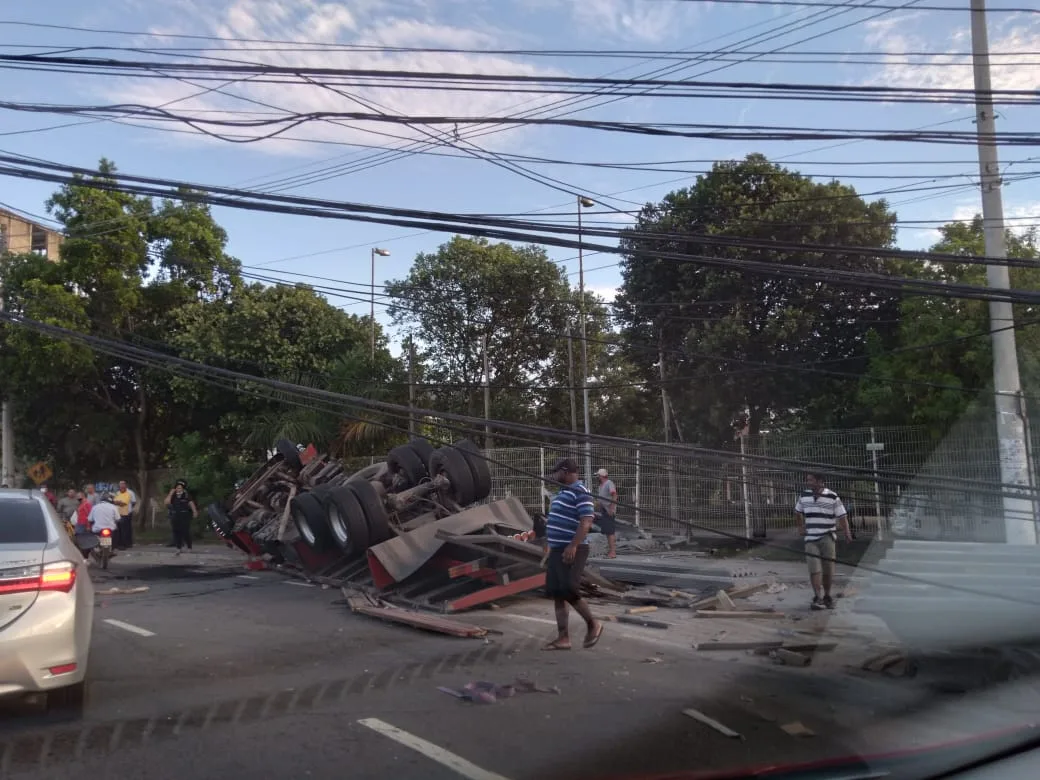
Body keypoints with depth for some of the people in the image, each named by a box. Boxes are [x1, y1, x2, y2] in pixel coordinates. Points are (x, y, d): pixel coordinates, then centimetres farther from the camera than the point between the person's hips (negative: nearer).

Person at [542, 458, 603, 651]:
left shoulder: (580, 492, -11)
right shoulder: (563, 492, 18)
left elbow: (586, 522, -21)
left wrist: (573, 546, -28)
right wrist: (549, 548, 23)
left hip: (571, 551, -10)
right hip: (557, 550, 10)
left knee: (569, 591, -13)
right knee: (556, 595, 6)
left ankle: (593, 624, 8)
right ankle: (563, 638, 10)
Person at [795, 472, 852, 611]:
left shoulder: (833, 497, -5)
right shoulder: (804, 496, 5)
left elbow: (842, 516, -6)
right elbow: (799, 512, 22)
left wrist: (847, 533, -14)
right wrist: (801, 527, 18)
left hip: (828, 537, -2)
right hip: (811, 538, 2)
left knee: (828, 569, 3)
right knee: (814, 569, -7)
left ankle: (827, 596, 20)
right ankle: (818, 598, -9)